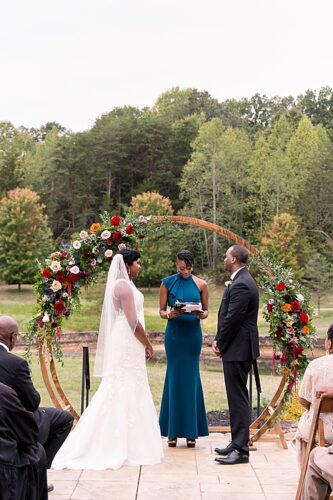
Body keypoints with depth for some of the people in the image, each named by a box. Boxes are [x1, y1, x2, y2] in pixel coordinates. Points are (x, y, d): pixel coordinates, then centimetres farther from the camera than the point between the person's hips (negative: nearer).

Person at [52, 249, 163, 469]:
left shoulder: (122, 284, 15)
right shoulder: (124, 285, -15)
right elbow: (133, 322, -18)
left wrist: (144, 343, 17)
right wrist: (148, 344, -9)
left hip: (124, 342, 10)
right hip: (128, 343, -10)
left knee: (119, 391, 12)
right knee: (127, 392, -4)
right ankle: (126, 446, 1)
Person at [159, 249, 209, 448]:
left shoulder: (201, 285, 2)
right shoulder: (167, 283, 1)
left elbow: (206, 310, 7)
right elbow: (161, 311, 3)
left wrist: (201, 314, -15)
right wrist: (170, 314, -19)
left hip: (193, 333, 1)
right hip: (174, 333, 0)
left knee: (191, 378, 3)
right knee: (174, 377, 1)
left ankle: (191, 431, 10)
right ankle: (173, 431, 8)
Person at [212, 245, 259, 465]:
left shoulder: (241, 285, -19)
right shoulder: (243, 280, 14)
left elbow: (232, 319, -21)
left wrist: (220, 344, -8)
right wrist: (219, 340, 9)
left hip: (237, 349, -11)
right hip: (240, 349, 11)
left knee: (238, 398, -6)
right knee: (237, 397, 15)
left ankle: (241, 450, 0)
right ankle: (238, 443, 24)